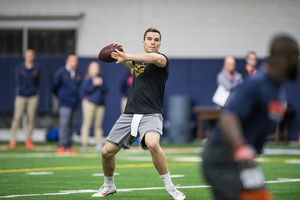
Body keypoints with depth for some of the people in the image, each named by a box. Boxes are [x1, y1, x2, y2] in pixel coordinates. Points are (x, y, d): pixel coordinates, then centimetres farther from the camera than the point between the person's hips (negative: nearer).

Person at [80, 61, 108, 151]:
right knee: (87, 123, -10)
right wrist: (94, 84, -11)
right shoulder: (87, 79, 4)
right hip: (90, 103, -5)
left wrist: (101, 84, -2)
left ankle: (99, 144, 4)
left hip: (100, 104, 5)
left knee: (98, 125, 3)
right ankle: (84, 143, -11)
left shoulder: (100, 79, 20)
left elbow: (105, 90, 15)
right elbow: (85, 89, -9)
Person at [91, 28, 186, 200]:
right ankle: (108, 186, 28)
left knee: (152, 143, -35)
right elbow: (125, 61, 33)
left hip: (151, 115, -6)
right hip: (130, 114, 6)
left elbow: (155, 58, -28)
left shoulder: (162, 60, -5)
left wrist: (127, 56, -27)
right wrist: (117, 51, 9)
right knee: (107, 151, 1)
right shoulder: (138, 60, 15)